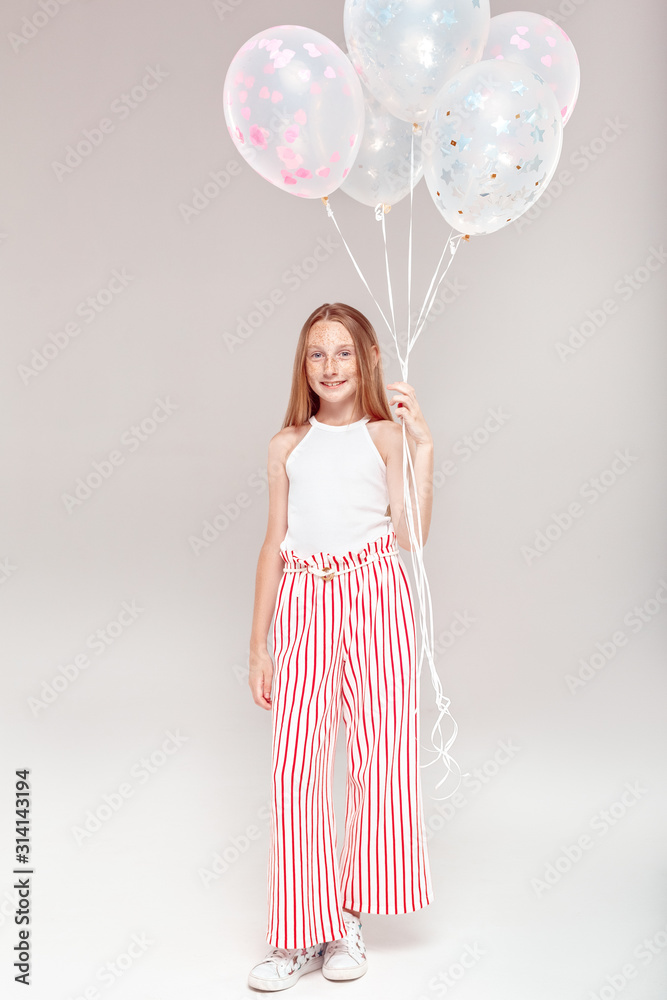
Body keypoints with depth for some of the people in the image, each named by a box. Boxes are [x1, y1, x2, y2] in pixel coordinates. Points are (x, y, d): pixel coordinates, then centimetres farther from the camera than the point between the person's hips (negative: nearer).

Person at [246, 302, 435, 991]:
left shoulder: (385, 435, 5)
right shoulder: (288, 445, 12)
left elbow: (410, 533, -6)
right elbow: (274, 543, 13)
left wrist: (422, 445, -9)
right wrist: (258, 642, 11)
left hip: (375, 597, -1)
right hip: (304, 602, 2)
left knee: (379, 752, 1)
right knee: (295, 760, -3)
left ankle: (348, 917, 20)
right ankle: (301, 932, 11)